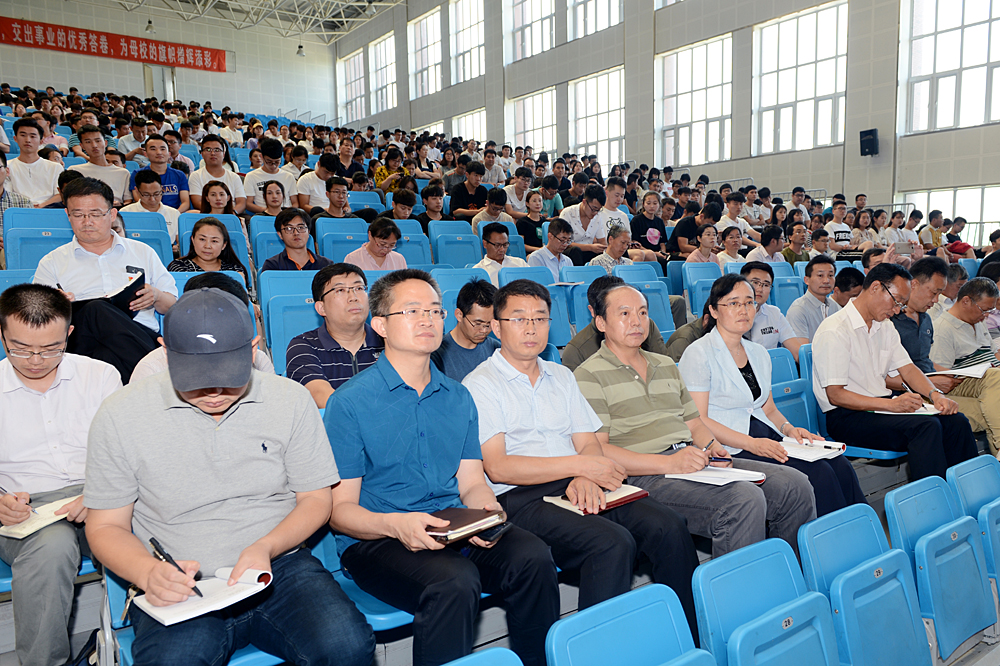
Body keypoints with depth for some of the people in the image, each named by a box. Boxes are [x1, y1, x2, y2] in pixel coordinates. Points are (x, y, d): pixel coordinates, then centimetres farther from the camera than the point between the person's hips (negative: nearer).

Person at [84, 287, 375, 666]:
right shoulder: (121, 417, -2)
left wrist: (265, 548, -13)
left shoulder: (290, 400, 0)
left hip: (280, 568, 1)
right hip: (179, 588, 0)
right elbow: (106, 526, 5)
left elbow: (315, 498, 6)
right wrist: (149, 574, -16)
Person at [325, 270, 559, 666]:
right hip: (374, 541, -4)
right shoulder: (349, 402, -4)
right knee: (454, 582, -33)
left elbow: (472, 484, 13)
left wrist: (488, 512, -11)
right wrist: (395, 524, -24)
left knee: (533, 558, -22)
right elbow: (340, 508, -5)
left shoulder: (459, 399, 13)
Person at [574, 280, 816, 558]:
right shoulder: (589, 376, -2)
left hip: (695, 461, 8)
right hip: (644, 476, -7)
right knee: (745, 500, -29)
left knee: (795, 485, -5)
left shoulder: (666, 366, 24)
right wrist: (668, 463, -19)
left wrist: (711, 446, 2)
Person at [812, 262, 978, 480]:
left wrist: (935, 394, -7)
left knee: (956, 421, -9)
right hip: (846, 416, -9)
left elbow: (907, 368, 14)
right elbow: (835, 395, -19)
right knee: (926, 426, -27)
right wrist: (892, 404, -27)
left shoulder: (886, 328, 14)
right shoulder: (834, 331, -15)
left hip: (883, 403, 9)